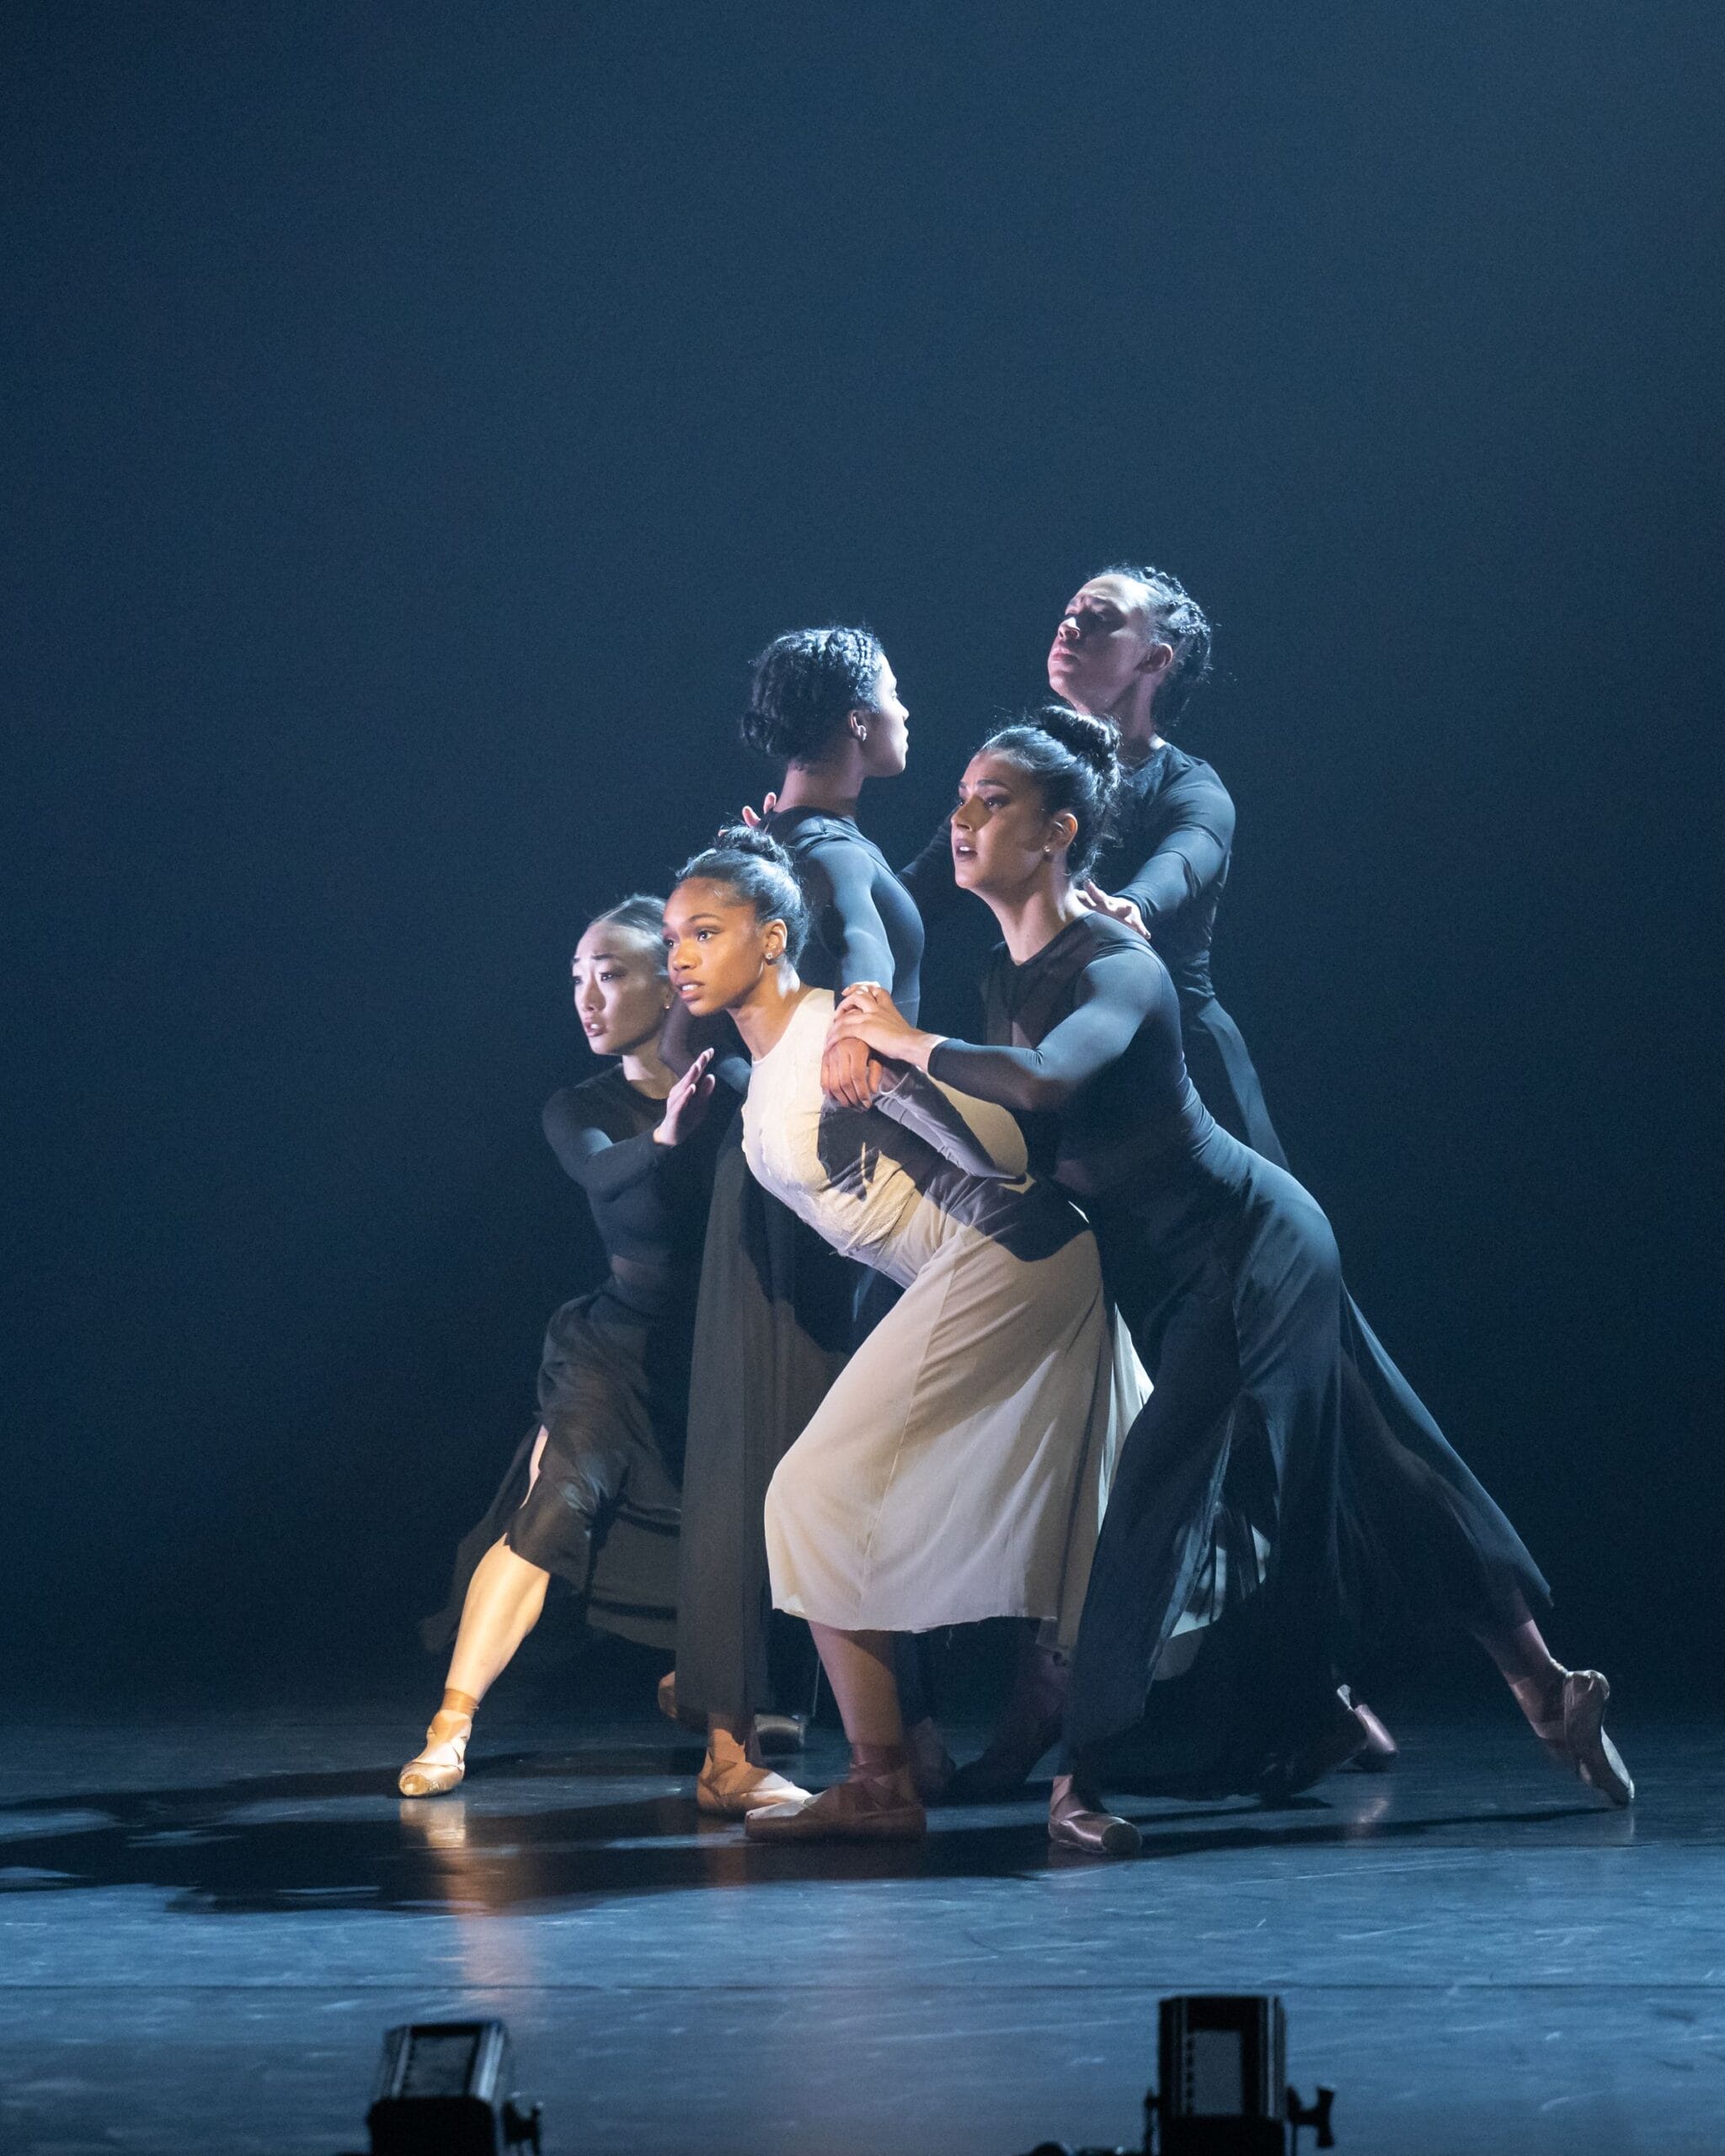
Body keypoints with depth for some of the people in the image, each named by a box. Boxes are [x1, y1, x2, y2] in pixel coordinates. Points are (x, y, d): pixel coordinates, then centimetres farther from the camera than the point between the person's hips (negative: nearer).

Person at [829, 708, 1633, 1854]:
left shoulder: (1117, 968, -23)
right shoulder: (1010, 973, 4)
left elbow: (1043, 1081, -44)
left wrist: (908, 1043, -32)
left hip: (1248, 1247, -9)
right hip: (1170, 1273, 9)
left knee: (1172, 1490, -13)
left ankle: (1082, 1772, -12)